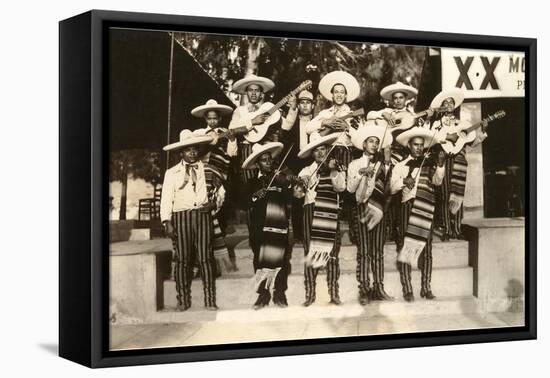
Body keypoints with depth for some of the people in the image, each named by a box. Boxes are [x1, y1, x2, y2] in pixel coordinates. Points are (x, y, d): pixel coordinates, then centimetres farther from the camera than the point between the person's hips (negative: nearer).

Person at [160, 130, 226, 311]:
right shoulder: (172, 173, 9)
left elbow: (220, 190, 18)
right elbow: (166, 198, 5)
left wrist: (215, 202, -2)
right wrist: (167, 222, -5)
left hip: (203, 215, 0)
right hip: (181, 216, 0)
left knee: (206, 258, -5)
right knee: (182, 259, -1)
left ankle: (210, 300, -2)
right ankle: (183, 300, 6)